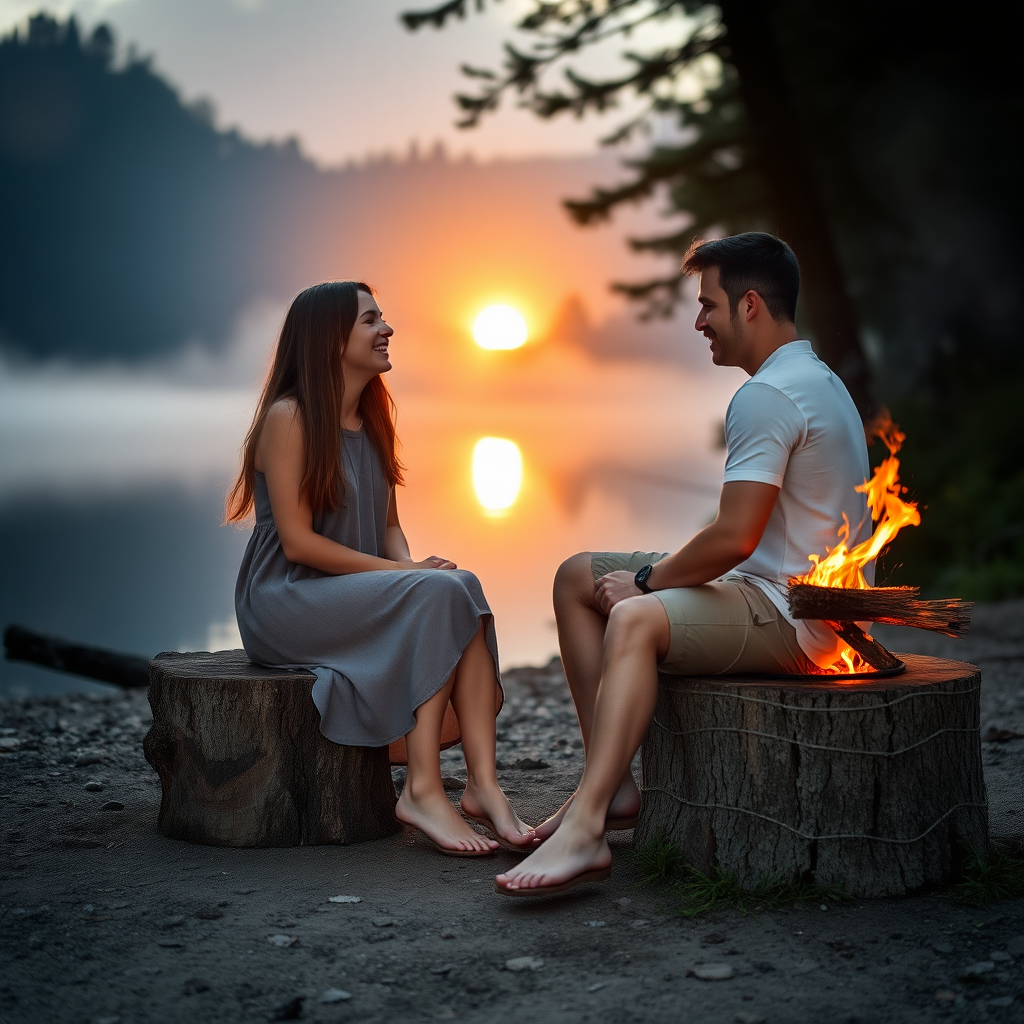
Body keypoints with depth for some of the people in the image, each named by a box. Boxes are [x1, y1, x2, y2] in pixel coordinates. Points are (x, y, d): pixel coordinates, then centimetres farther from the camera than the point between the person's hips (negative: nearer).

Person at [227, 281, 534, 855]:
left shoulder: (373, 421, 16)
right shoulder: (289, 418, -10)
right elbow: (298, 542, -16)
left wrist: (411, 566, -8)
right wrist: (408, 573, -19)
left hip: (356, 594, 7)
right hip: (286, 601, -7)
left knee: (463, 588, -22)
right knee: (438, 594, -29)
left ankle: (484, 784, -29)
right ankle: (423, 790, -28)